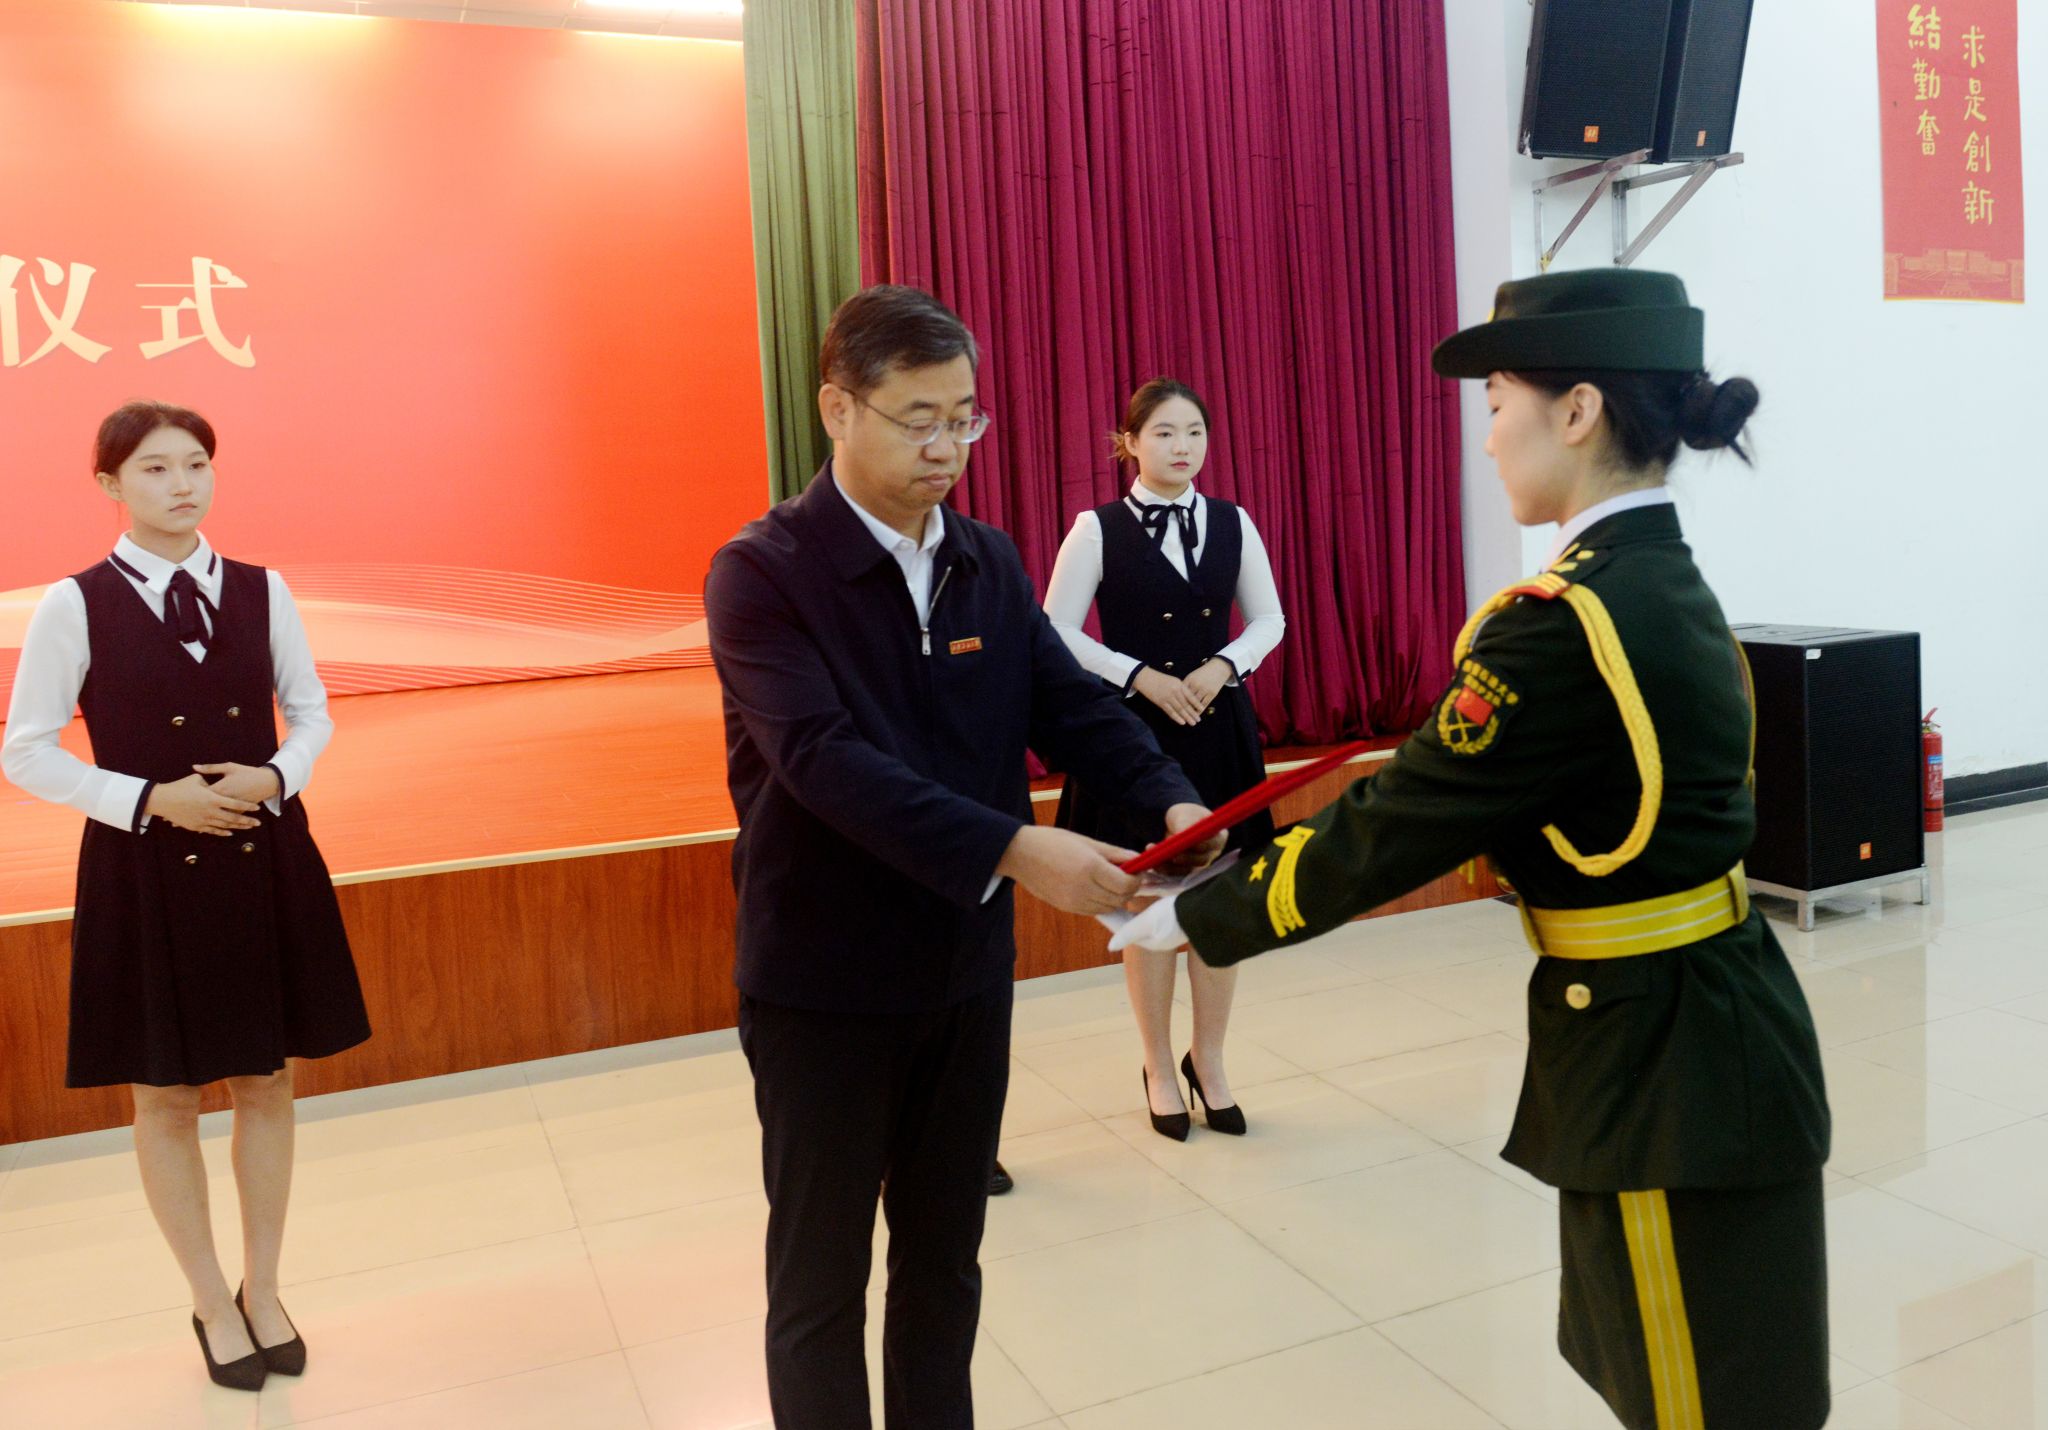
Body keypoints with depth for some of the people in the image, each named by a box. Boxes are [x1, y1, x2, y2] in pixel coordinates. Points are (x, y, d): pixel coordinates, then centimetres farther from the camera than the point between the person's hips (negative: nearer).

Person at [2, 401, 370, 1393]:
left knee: (266, 1081, 11)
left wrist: (276, 777, -11)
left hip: (265, 861, 2)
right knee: (167, 1096, 10)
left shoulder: (260, 591, 1)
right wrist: (151, 800, -15)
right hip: (147, 873, -2)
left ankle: (262, 1290, 30)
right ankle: (213, 1305, 29)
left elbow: (311, 712, 9)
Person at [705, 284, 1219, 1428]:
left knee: (945, 1257, 20)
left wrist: (1171, 800, -23)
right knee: (821, 1278, 13)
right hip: (824, 985, -5)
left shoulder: (992, 562, 4)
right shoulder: (762, 572, -15)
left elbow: (1072, 702, -3)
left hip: (967, 969, 5)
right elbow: (824, 758, -28)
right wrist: (1012, 849, -37)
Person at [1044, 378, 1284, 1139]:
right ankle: (1160, 1069, 24)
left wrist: (1223, 666, -10)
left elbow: (1269, 619, 9)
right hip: (1134, 732, -3)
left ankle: (1209, 1062, 26)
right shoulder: (1098, 528, -6)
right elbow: (1057, 632, -6)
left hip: (1220, 730, 3)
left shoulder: (1234, 523, 4)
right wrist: (1143, 678, -16)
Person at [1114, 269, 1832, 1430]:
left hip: (1670, 1055, -9)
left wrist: (1198, 918, -6)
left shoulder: (1575, 619, -25)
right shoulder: (1658, 581, 5)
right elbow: (1445, 800, 7)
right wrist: (1246, 867, 8)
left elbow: (1399, 825, -20)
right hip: (1688, 1026, 9)